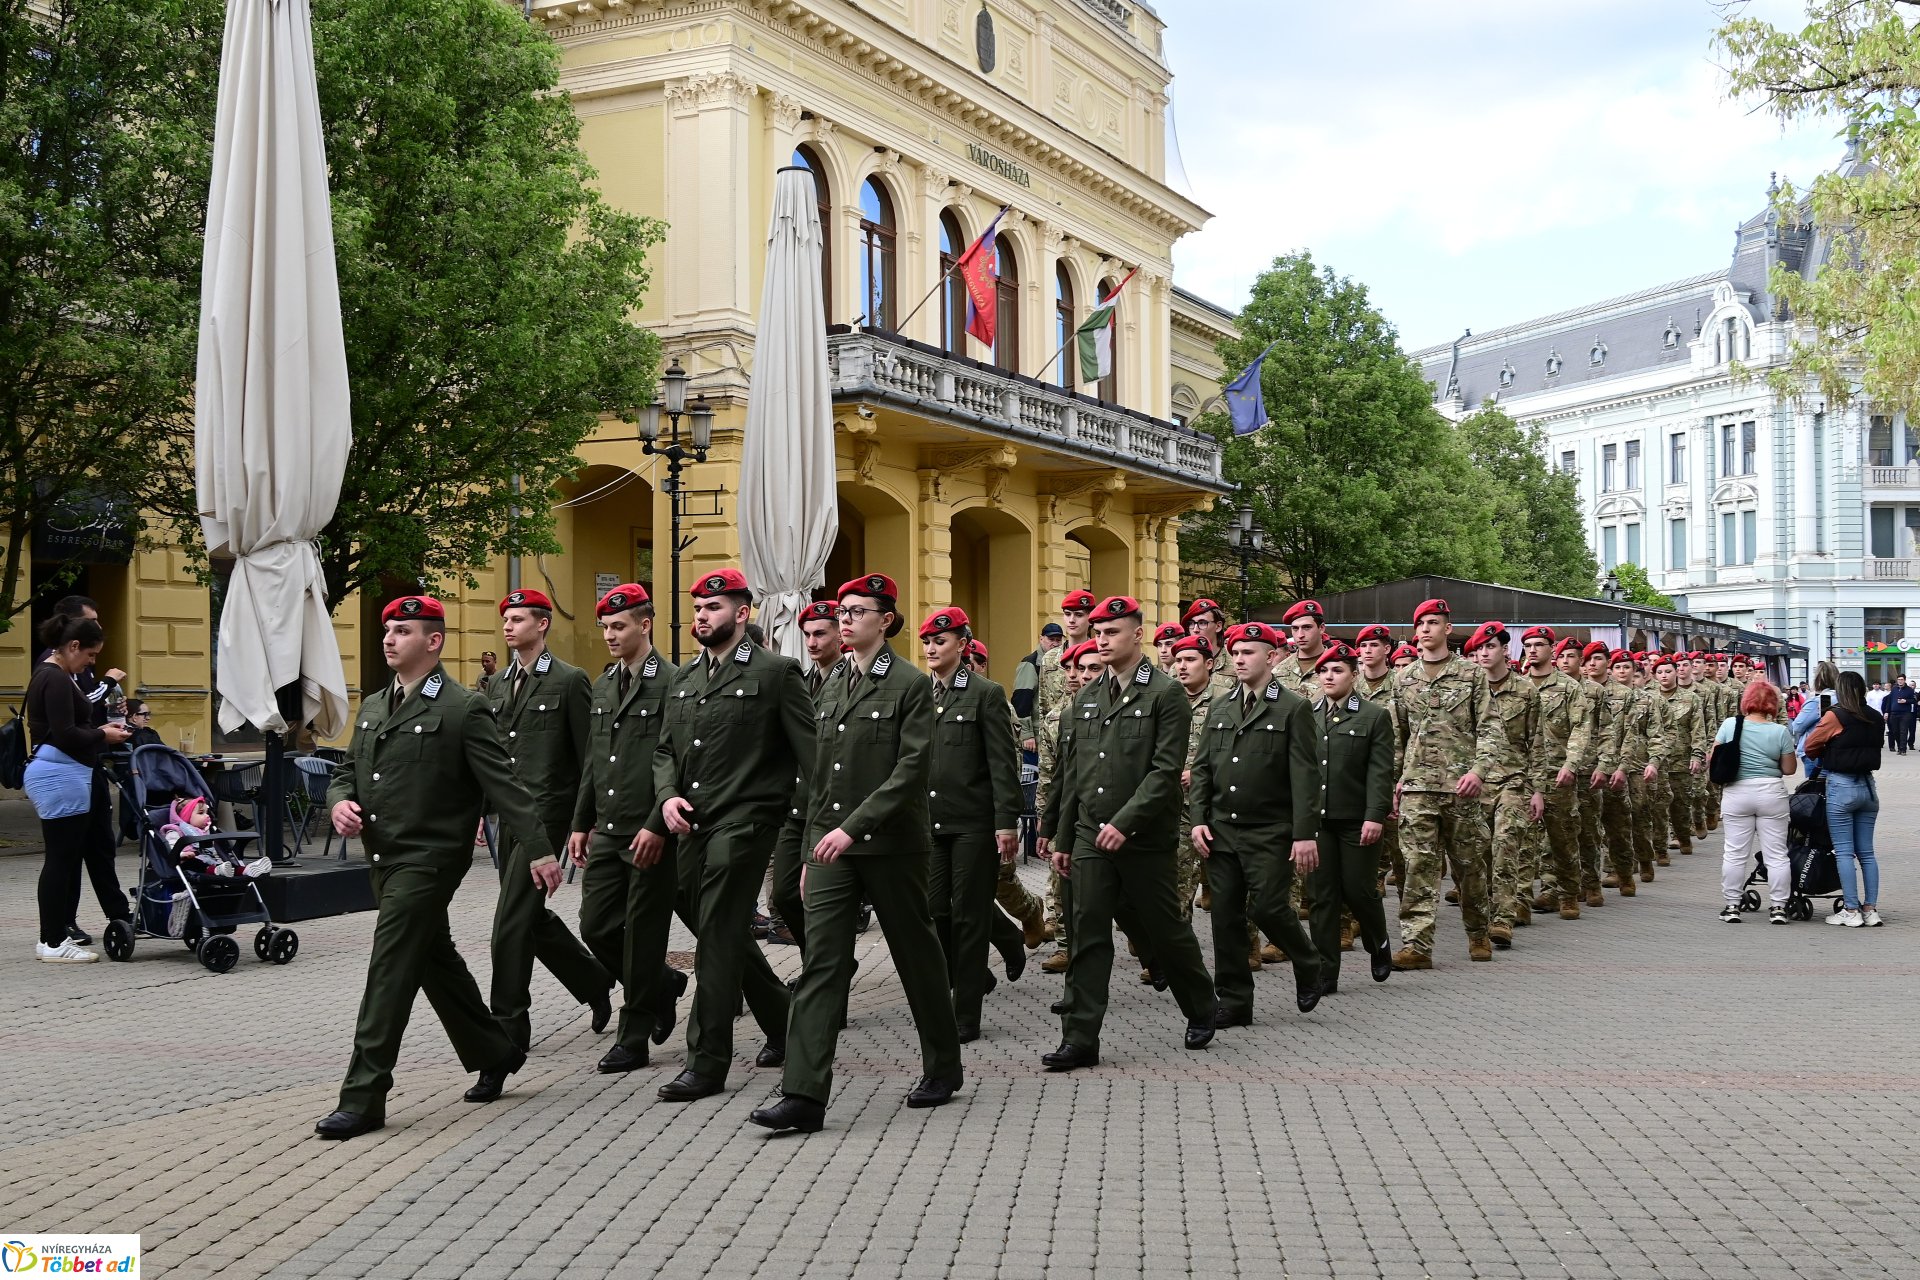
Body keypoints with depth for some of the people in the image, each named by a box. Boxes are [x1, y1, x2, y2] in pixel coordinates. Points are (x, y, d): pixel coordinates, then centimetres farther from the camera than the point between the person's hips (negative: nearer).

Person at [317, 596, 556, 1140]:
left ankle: (363, 1100, -5)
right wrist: (341, 801, -4)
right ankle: (495, 1053, 35)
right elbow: (349, 770, 19)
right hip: (384, 858, 8)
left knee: (389, 972, -9)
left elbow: (503, 784, -12)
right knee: (436, 962, 18)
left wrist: (539, 850, -15)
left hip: (428, 859, -8)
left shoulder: (463, 709, -10)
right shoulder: (372, 706, 13)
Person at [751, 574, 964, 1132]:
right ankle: (804, 1095, -8)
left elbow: (912, 771, -15)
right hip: (832, 846, 5)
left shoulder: (911, 685, -6)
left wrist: (853, 827, -22)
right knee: (820, 964, -4)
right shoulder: (831, 686, 13)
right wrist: (811, 848, 14)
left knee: (918, 957, 9)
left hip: (892, 845, -5)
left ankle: (943, 1069, 27)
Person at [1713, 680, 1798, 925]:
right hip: (1771, 794, 0)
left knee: (1735, 853, 7)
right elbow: (1789, 769, -1)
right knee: (1776, 854, 7)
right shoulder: (1780, 731, -5)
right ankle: (1778, 907, 9)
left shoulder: (1730, 724, -3)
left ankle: (1732, 906, 11)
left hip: (1736, 793, 1)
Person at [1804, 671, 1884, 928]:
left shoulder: (1835, 716, -11)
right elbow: (1874, 746, 11)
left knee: (1844, 852, -2)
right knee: (1866, 851, 10)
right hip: (1868, 785, 6)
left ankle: (1851, 911, -3)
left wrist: (1827, 753, 15)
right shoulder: (1876, 718, 6)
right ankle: (1871, 909, 10)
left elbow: (1810, 746, -4)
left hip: (1840, 786, -6)